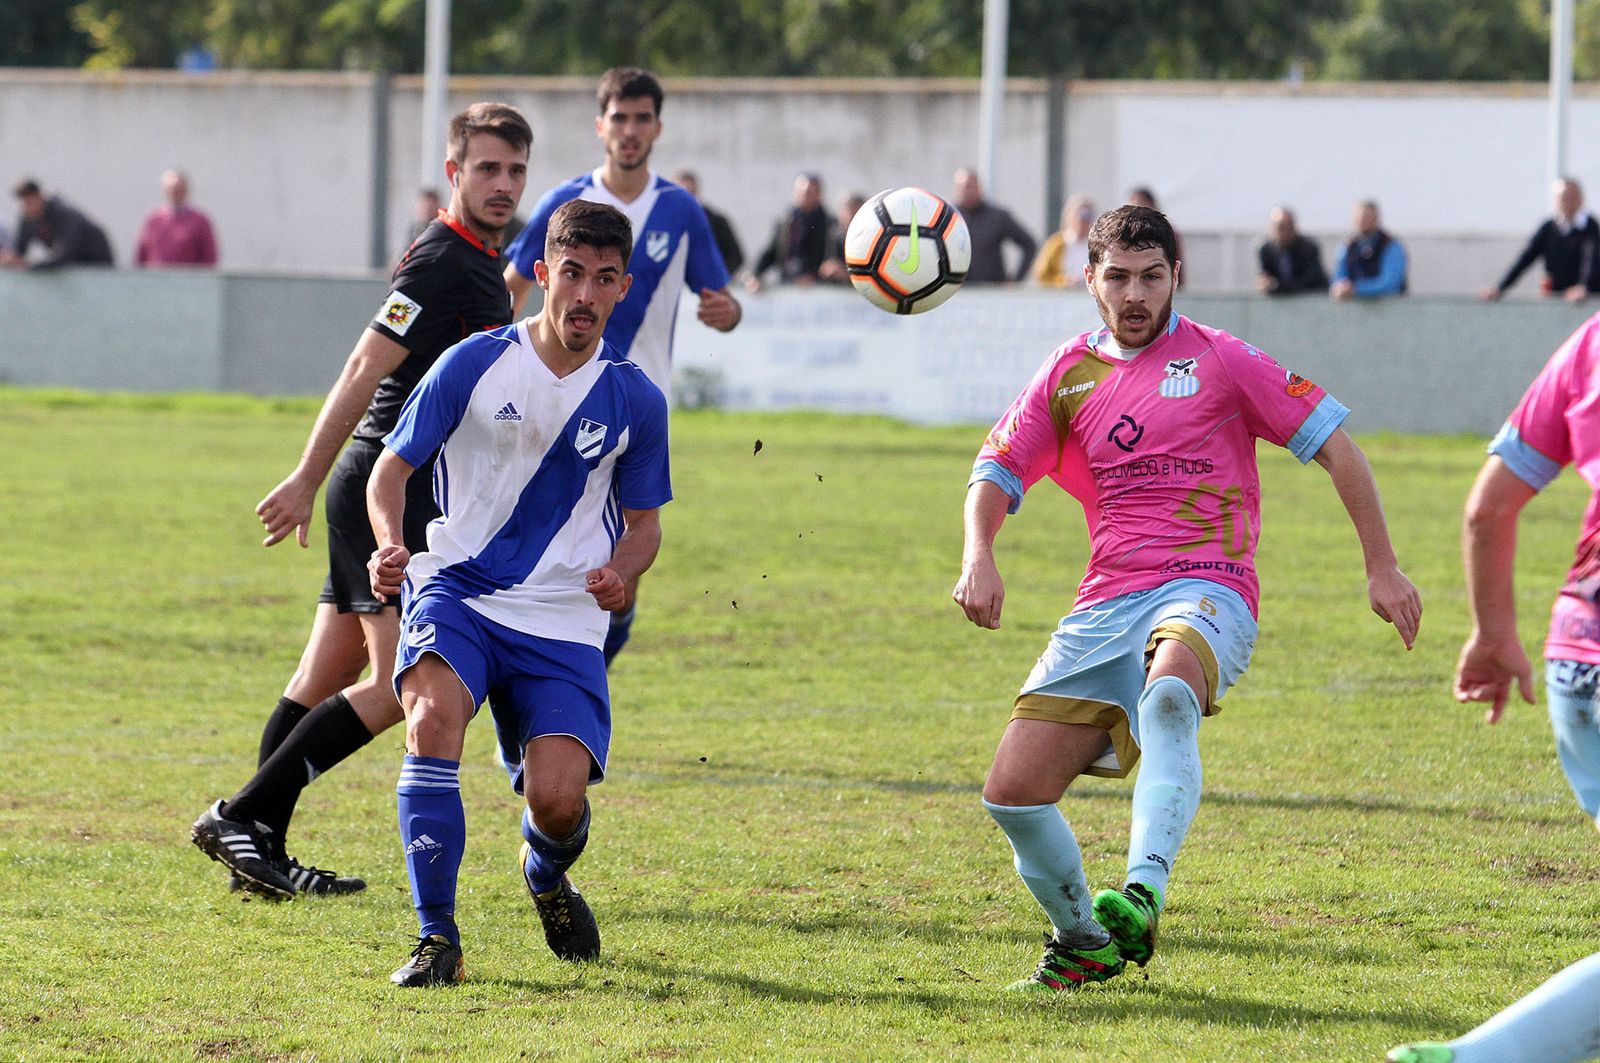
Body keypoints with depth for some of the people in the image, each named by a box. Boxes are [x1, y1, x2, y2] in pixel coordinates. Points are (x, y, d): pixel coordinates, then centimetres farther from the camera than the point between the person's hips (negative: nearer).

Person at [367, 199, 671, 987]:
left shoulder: (634, 402, 2)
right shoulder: (473, 365, -4)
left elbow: (644, 521, 13)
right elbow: (392, 468, 4)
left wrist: (621, 574, -10)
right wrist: (391, 544, -17)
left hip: (563, 620, 1)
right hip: (457, 592, -1)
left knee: (558, 799, -16)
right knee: (433, 715, -32)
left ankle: (547, 875, 25)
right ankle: (436, 937, -24)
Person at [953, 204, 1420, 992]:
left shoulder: (1219, 360, 4)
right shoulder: (1069, 375, 14)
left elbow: (1333, 445, 6)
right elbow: (996, 474, 13)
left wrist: (1382, 568, 3)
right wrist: (978, 556, -10)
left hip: (1206, 589, -5)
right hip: (1107, 603, 5)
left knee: (1169, 693, -41)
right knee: (1012, 792, -6)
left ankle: (1140, 900, -53)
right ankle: (1084, 942, 20)